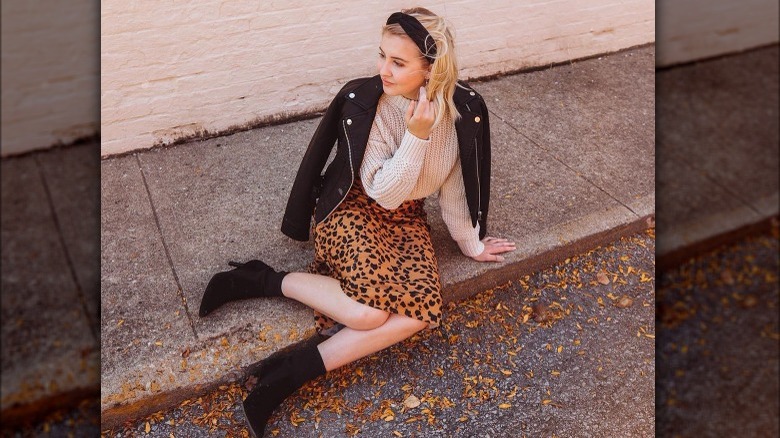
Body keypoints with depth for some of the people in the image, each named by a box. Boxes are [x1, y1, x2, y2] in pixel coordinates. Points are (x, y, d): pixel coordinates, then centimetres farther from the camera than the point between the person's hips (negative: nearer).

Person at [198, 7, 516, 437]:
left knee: (421, 308, -24)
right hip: (353, 208, -4)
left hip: (407, 217, 4)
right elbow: (384, 193, -20)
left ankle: (294, 371, -18)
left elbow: (454, 186, 2)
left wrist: (470, 243, 11)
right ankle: (261, 280, -5)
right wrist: (416, 135, -31)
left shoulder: (465, 109, -12)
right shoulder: (361, 99, -20)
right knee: (368, 311, -28)